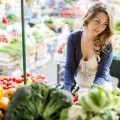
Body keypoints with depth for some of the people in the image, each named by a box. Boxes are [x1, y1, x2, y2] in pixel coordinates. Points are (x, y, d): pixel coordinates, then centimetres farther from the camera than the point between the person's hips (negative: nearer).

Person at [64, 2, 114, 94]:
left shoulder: (107, 45, -15)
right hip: (78, 86, 2)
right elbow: (69, 67, -10)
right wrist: (68, 91, -26)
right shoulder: (73, 38, -8)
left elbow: (102, 74, -19)